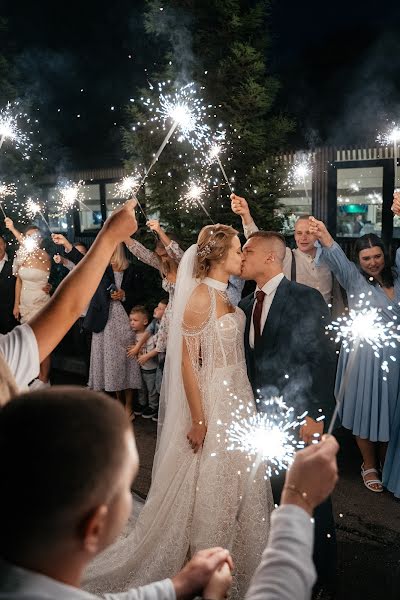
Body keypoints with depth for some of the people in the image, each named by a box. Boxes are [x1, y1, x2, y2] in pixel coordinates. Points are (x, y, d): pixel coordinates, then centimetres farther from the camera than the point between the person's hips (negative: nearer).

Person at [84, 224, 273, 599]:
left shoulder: (224, 294, 8)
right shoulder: (200, 296, -18)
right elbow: (188, 362, -19)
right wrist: (198, 419, -19)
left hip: (237, 396, 9)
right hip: (211, 399, -9)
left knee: (235, 480, 19)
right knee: (209, 485, 6)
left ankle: (229, 561, 37)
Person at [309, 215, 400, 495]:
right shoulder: (354, 279, -5)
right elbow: (337, 257, -21)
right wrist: (324, 235, -41)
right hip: (365, 357, -3)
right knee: (366, 410, 8)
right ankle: (369, 465, 28)